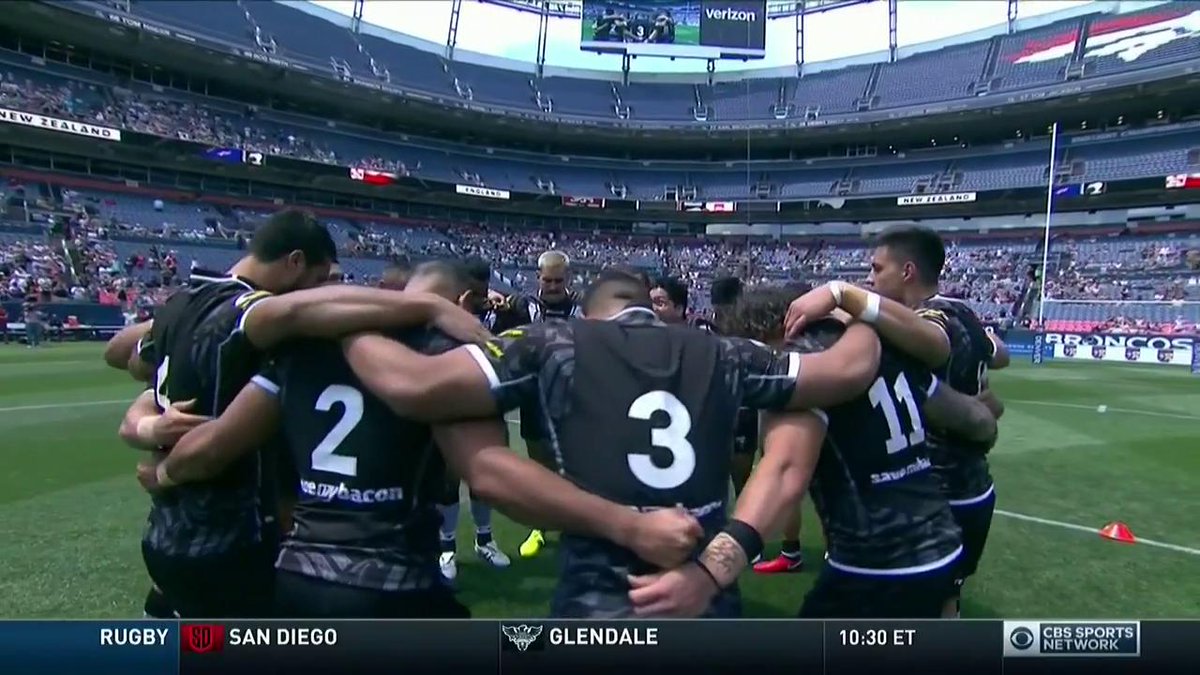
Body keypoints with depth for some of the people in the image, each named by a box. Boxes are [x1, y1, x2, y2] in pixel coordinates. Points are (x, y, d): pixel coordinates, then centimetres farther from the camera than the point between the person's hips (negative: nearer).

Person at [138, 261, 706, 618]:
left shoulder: (305, 339, 6)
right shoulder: (441, 353, -11)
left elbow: (209, 448, 8)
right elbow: (488, 472, -27)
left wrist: (164, 474, 32)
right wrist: (629, 527, -30)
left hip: (296, 581, 6)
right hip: (390, 594, -6)